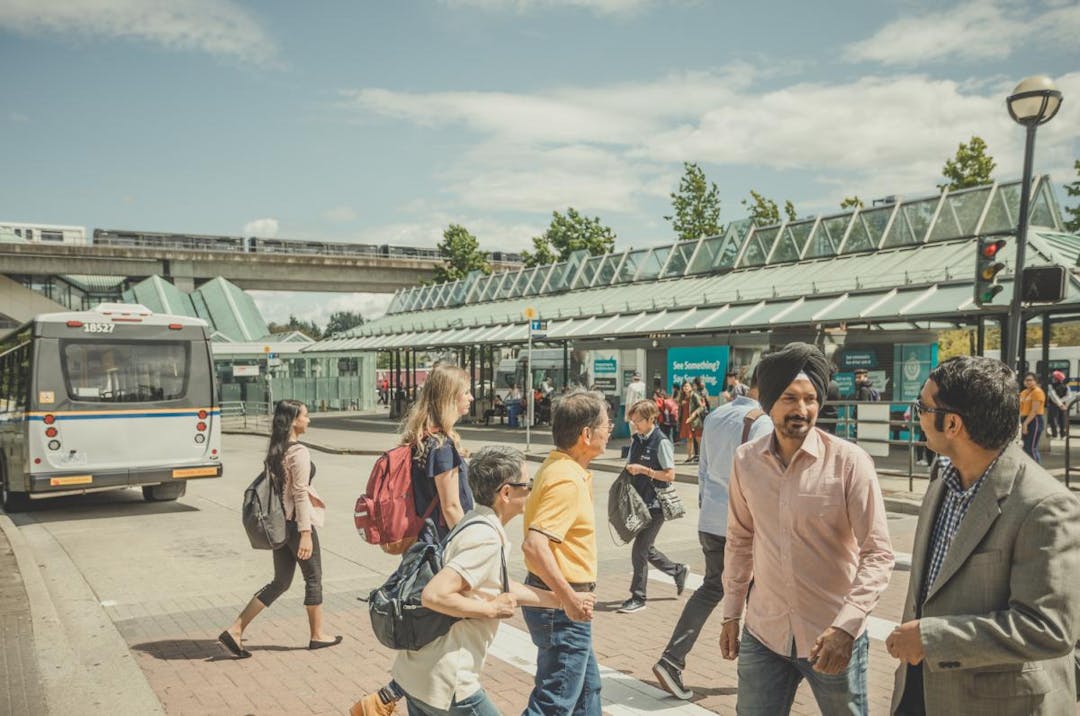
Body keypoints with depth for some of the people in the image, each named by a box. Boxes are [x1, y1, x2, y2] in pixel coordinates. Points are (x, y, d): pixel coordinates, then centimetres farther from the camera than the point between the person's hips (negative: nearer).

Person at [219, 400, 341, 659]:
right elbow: (300, 495, -20)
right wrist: (306, 533, -20)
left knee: (280, 582, 14)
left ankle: (235, 630, 7)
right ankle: (317, 635, 22)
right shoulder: (299, 452, -17)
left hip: (279, 523, 8)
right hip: (296, 523, -8)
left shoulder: (274, 451, 9)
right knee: (313, 579, 9)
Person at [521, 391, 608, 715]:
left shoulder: (557, 467, 7)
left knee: (588, 686, 22)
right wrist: (569, 599, -29)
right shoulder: (568, 481, -23)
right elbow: (534, 545, -33)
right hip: (561, 604, -10)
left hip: (564, 601, 10)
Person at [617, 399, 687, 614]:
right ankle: (678, 572, 37)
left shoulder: (661, 443, -14)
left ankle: (638, 598, 7)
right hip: (639, 503, 8)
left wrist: (643, 469, -20)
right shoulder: (635, 439, 9)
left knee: (639, 550, -6)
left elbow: (670, 475, -16)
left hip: (655, 505, -8)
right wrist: (629, 471, 2)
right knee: (646, 549, 15)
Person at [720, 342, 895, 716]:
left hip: (833, 636, -3)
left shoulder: (850, 462, -13)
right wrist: (731, 612, 10)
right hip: (763, 633, 3)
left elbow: (878, 553, -13)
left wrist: (846, 625, -23)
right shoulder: (746, 460, -1)